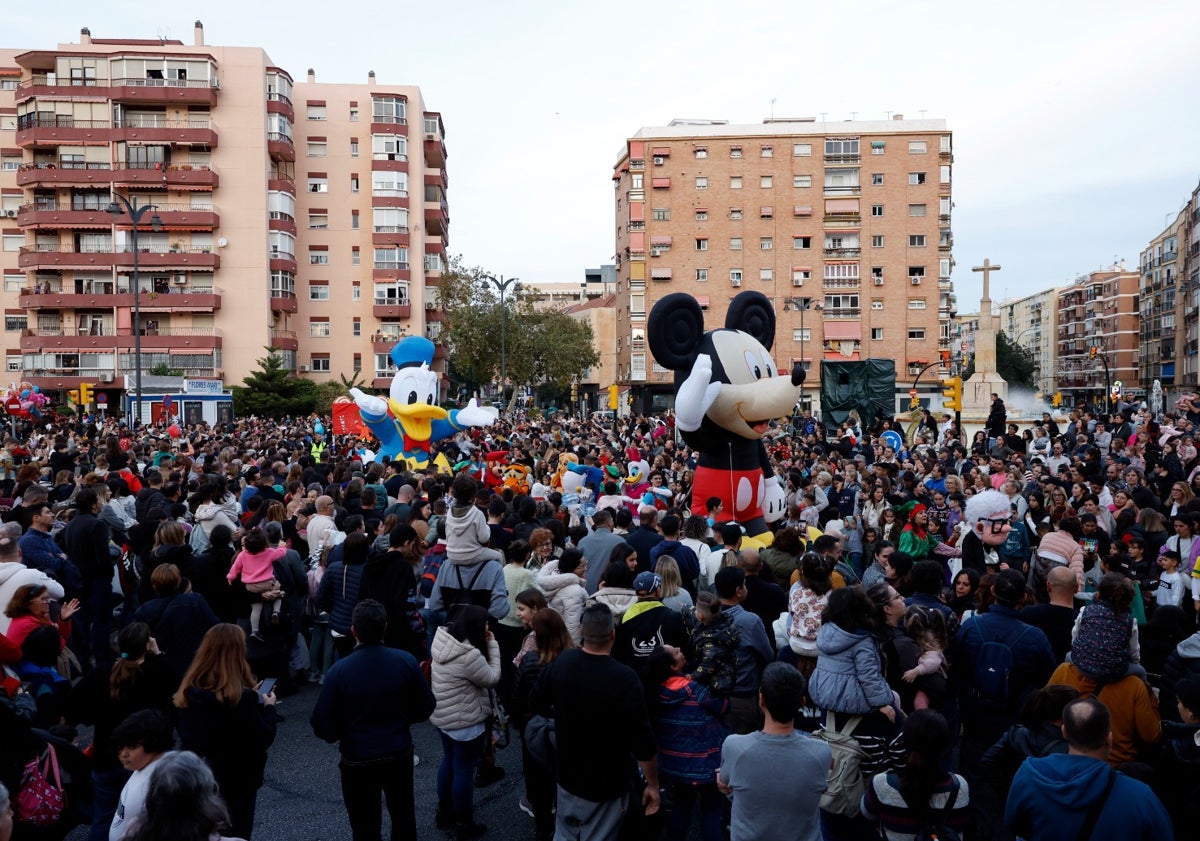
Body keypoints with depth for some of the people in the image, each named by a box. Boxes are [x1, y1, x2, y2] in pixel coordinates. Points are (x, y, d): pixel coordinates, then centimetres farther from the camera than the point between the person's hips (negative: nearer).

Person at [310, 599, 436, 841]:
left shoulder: (339, 670, -20)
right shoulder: (406, 661, -14)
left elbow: (322, 725, -13)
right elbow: (425, 708, -4)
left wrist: (343, 734, 8)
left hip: (358, 759, -2)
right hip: (400, 753, 2)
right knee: (403, 815, 24)